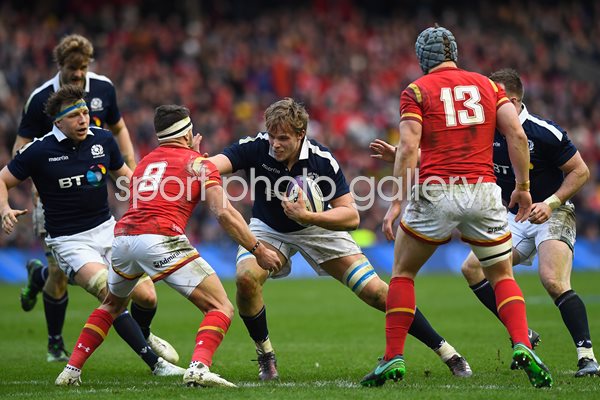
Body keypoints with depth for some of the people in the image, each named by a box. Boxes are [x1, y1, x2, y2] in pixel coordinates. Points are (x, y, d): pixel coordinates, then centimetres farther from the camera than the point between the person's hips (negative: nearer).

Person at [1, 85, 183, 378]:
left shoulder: (103, 140, 1)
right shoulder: (39, 150, -11)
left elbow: (125, 175, 17)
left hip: (107, 229, 5)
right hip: (69, 241, -4)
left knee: (146, 297, -5)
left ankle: (144, 335, 31)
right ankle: (155, 363, -21)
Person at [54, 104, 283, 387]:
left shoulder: (144, 163, 28)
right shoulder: (198, 163, 11)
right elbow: (223, 212, -1)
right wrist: (258, 250, 3)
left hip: (123, 236, 6)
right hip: (161, 239, -6)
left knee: (112, 305, 34)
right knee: (221, 308, -2)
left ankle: (71, 371, 27)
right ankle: (199, 368, -27)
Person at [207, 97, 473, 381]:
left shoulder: (322, 160, -27)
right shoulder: (256, 148, -25)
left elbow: (351, 216, -26)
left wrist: (308, 217, -42)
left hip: (318, 229, -1)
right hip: (268, 229, 1)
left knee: (374, 290, -9)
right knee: (245, 277, -30)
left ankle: (444, 350, 6)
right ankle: (265, 356, -6)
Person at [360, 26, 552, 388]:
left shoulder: (416, 90, 5)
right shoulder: (488, 85, 14)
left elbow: (408, 147, -7)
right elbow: (517, 135, 4)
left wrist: (398, 201, -7)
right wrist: (523, 186, 10)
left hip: (436, 193, -2)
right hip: (483, 191, 2)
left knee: (402, 273, 17)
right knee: (503, 276, 17)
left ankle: (394, 359, 10)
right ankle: (523, 348, -7)